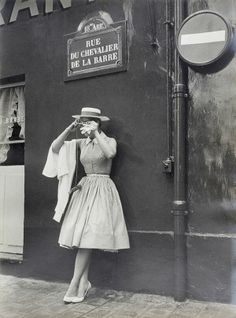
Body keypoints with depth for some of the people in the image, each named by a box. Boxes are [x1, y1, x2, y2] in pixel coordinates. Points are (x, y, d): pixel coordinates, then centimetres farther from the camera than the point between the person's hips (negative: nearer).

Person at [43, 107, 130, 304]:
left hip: (102, 189, -5)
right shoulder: (82, 143, 10)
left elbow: (110, 153, -25)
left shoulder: (109, 141, -1)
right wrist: (70, 128, -4)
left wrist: (95, 133, -19)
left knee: (88, 237, -11)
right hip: (85, 188, 5)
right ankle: (84, 283, 12)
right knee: (83, 238, 2)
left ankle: (74, 286, -5)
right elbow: (55, 149, 3)